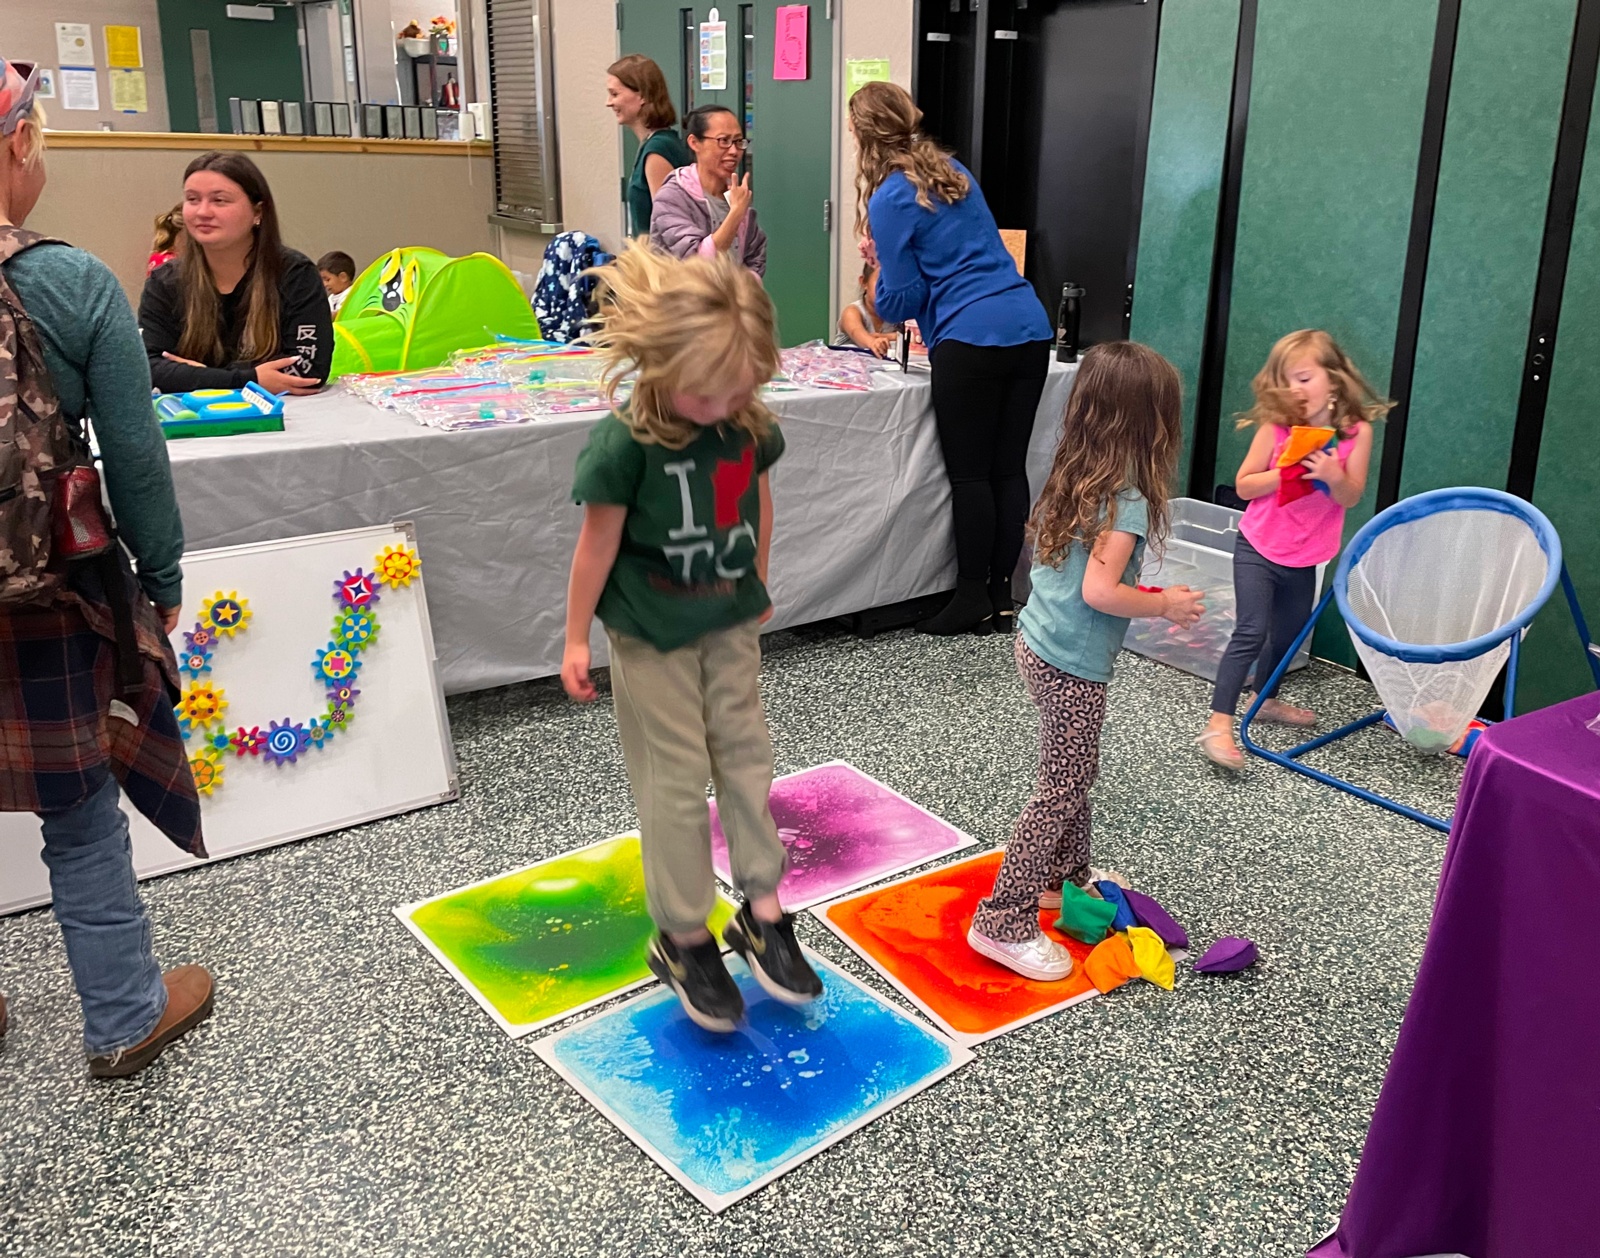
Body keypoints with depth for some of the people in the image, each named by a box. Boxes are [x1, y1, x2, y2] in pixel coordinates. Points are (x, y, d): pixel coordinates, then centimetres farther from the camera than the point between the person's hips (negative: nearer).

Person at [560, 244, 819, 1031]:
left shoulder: (750, 424, -8)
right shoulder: (626, 443, -23)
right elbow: (599, 541, -14)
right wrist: (576, 639, -7)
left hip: (730, 623, 5)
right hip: (653, 636, -5)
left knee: (746, 755, 11)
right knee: (676, 778, 3)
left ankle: (763, 913, 25)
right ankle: (683, 937, 18)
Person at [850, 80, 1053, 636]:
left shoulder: (890, 200, -3)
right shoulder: (953, 171, 19)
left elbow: (900, 301, -1)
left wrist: (879, 260, 17)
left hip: (971, 341, -7)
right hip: (1029, 329, 7)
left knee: (969, 474, 2)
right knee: (1009, 468, 9)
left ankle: (974, 598, 10)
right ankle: (1002, 594, 17)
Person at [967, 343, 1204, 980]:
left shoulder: (1071, 479, 4)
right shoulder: (1128, 501, -22)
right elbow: (1098, 591, -30)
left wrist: (1141, 591, 14)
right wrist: (1165, 605, -15)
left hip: (1038, 642, 9)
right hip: (1072, 665, -9)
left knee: (1074, 771, 24)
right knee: (1062, 788, 1)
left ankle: (1065, 874, 42)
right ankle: (1004, 921, 6)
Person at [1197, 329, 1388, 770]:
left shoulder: (1357, 431, -7)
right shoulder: (1275, 427, -13)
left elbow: (1350, 497, -6)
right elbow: (1244, 485, -10)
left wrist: (1334, 476, -26)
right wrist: (1286, 472, -25)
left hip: (1305, 557, 4)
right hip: (1258, 550, -4)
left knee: (1290, 633, 20)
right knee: (1251, 632, -14)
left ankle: (1267, 701, 44)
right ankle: (1218, 725, -15)